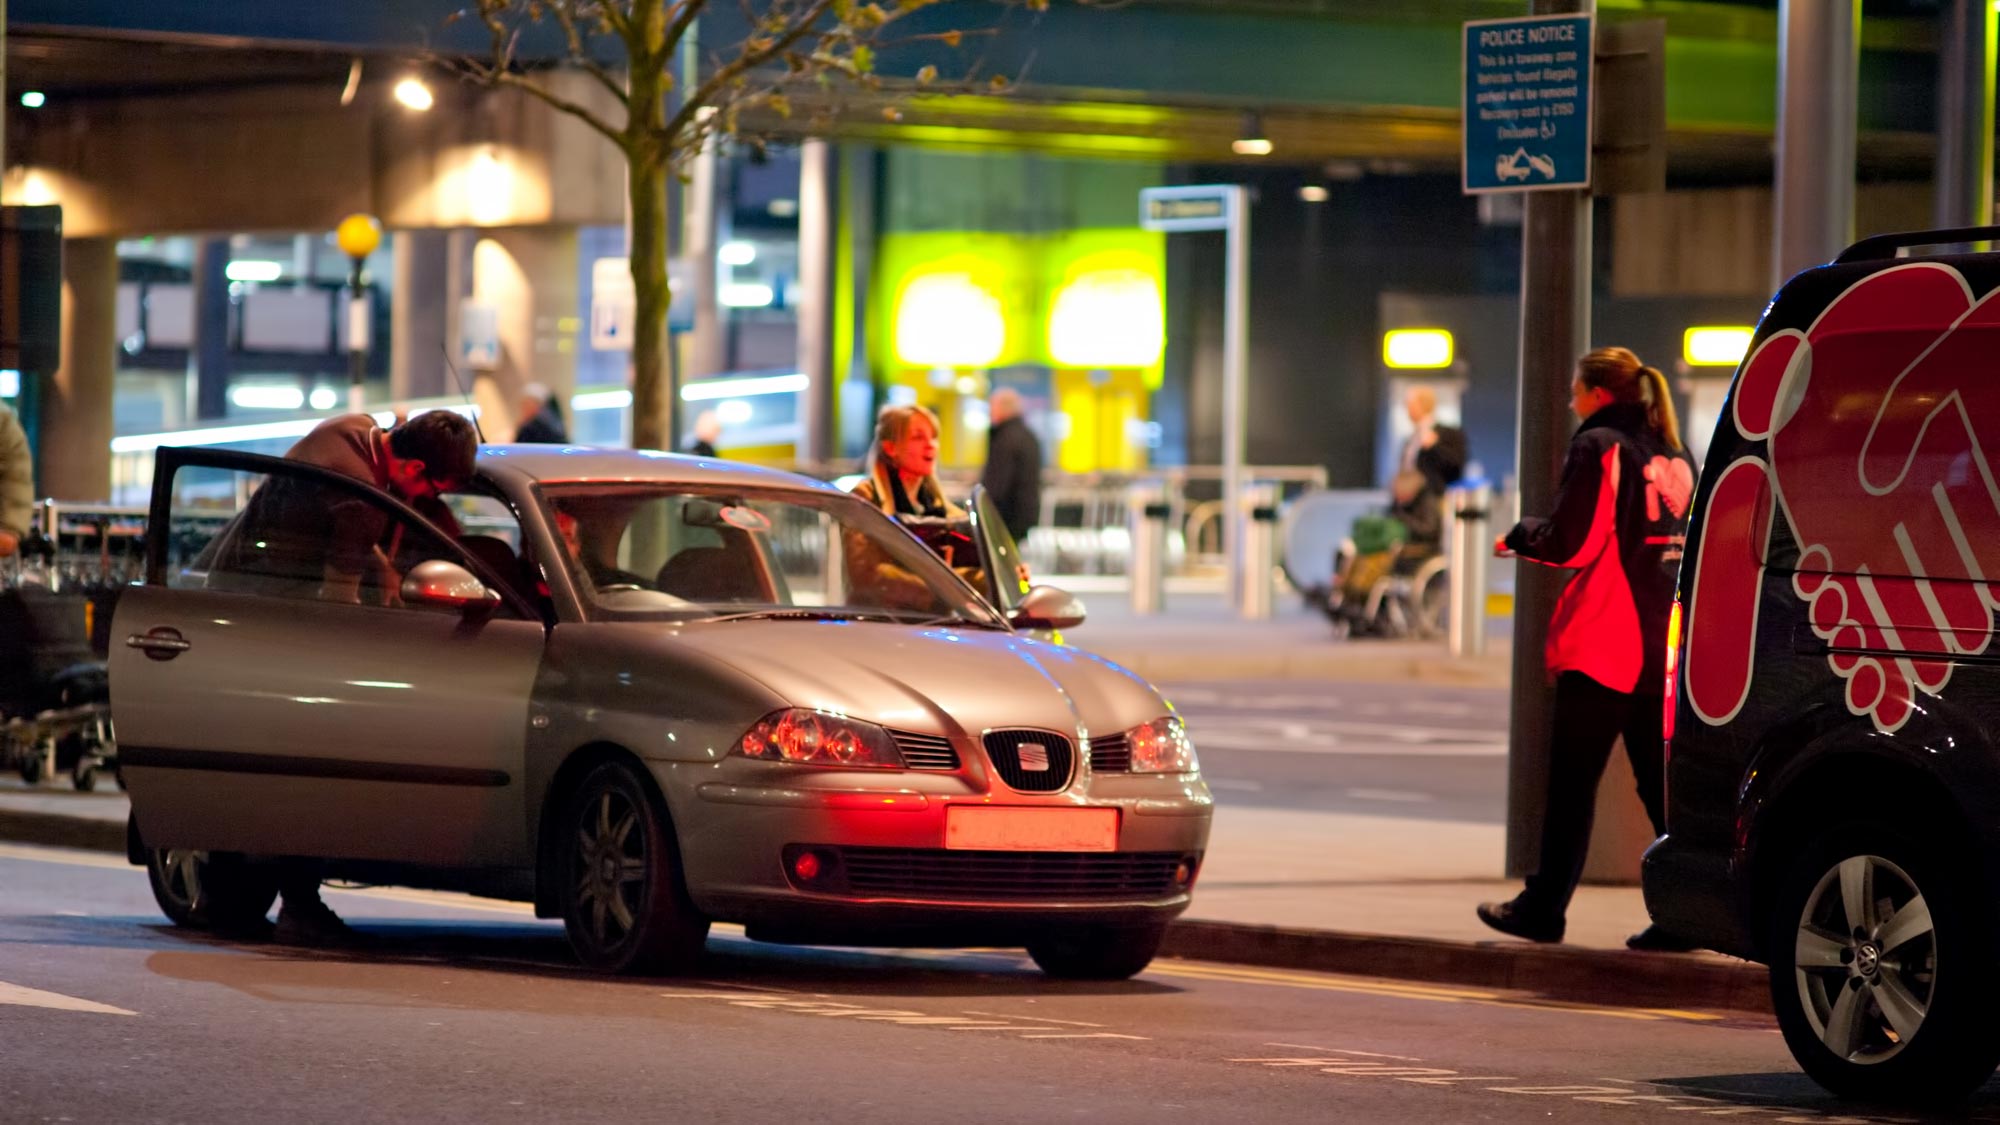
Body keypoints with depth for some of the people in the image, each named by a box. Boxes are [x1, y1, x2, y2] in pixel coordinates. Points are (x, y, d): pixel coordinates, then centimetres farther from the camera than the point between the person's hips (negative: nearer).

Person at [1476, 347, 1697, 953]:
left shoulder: (1599, 449, -7)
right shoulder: (1674, 457, 14)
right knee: (1660, 780, 7)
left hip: (1603, 645, -7)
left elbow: (1569, 542, -12)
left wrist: (1519, 536, 7)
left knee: (1572, 780, 0)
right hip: (1664, 647, 7)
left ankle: (1544, 906, 4)